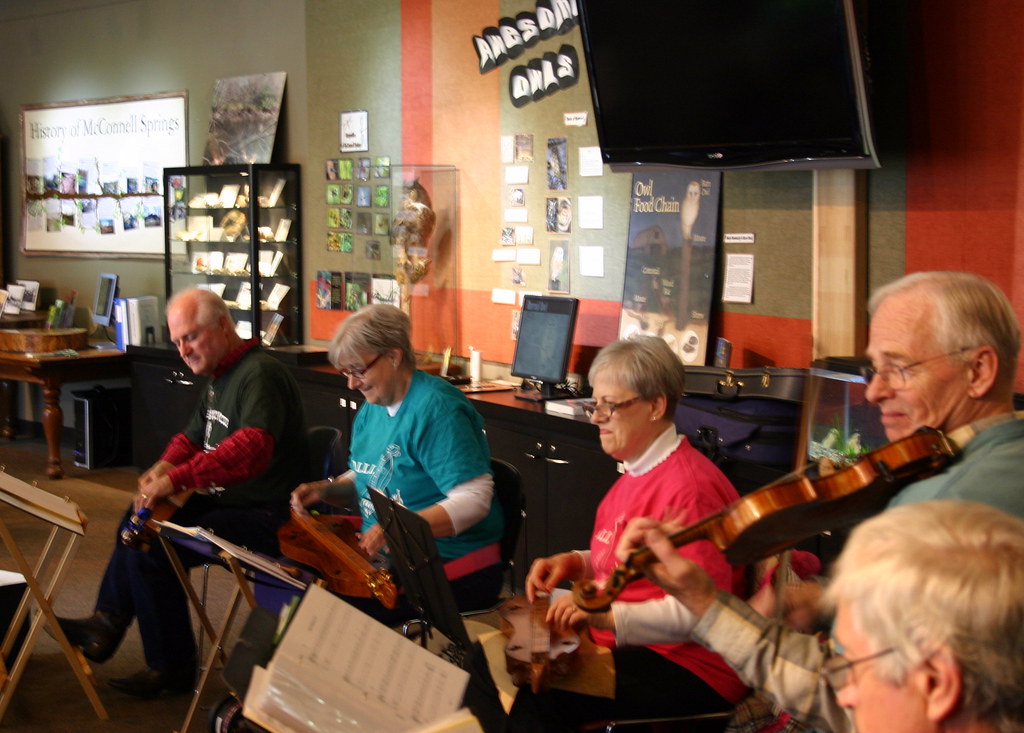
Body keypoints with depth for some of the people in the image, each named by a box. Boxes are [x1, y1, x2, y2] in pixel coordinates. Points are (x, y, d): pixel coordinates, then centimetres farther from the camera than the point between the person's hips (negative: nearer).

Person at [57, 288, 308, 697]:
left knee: (149, 551, -19)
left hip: (263, 517, -11)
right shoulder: (221, 376, 14)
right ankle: (108, 624, 21)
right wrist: (164, 467, 0)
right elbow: (193, 436, 22)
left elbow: (252, 449, -36)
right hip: (229, 501, 11)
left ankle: (170, 667, -4)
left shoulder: (259, 375, -21)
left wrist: (177, 479, -36)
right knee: (139, 518, 19)